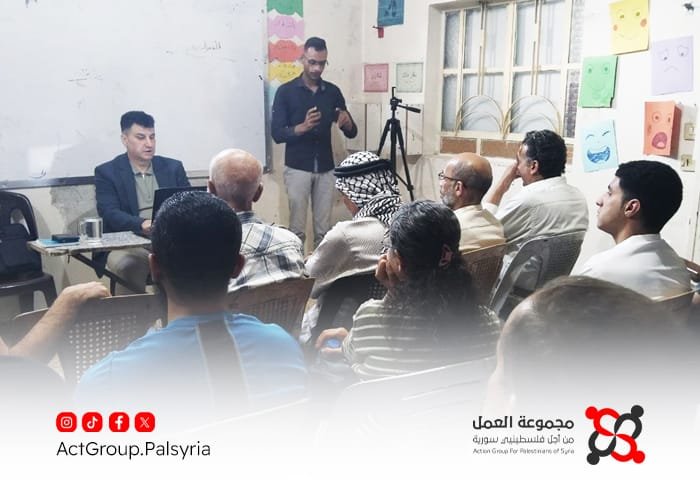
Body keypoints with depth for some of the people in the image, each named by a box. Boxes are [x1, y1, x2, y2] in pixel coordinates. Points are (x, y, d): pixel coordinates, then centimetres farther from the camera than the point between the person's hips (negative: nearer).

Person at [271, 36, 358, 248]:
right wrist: (303, 127, -25)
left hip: (325, 168, 3)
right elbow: (277, 133, -9)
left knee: (324, 230, 5)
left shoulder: (333, 92, 7)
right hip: (297, 168, -3)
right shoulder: (286, 91, -4)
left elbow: (352, 133, 7)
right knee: (297, 229, -1)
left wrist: (347, 123, -17)